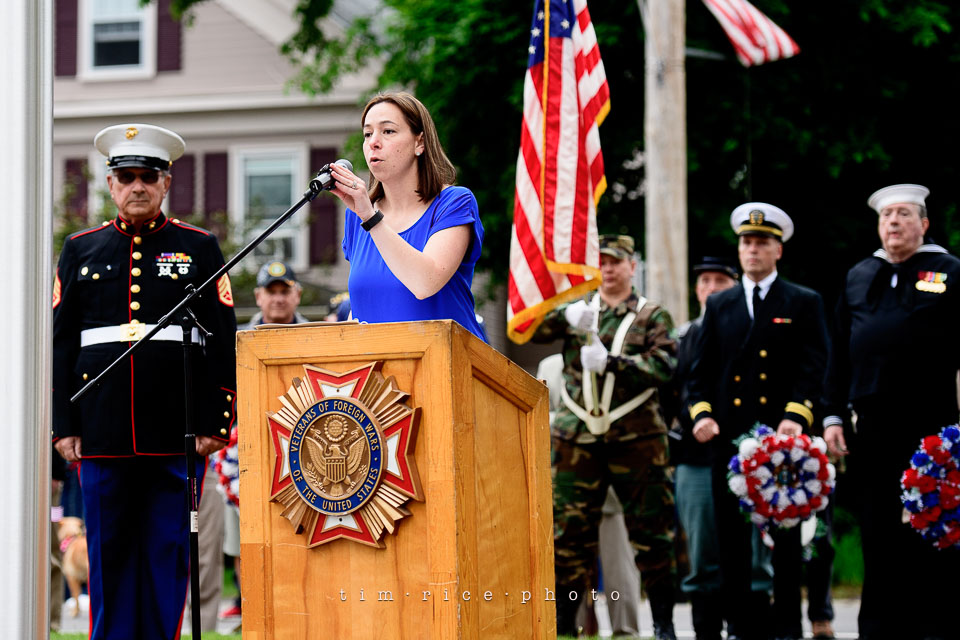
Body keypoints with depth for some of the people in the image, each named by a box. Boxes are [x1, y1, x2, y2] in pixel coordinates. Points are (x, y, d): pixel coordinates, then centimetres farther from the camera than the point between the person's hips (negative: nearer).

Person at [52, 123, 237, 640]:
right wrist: (64, 424, 3)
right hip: (103, 431, 1)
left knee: (167, 552, 2)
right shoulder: (81, 249, 11)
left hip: (176, 429, -1)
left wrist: (214, 423, -4)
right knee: (109, 553, 5)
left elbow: (222, 342, 4)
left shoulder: (200, 248, 7)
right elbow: (61, 342, 10)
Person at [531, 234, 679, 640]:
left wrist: (610, 362, -18)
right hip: (576, 438, 2)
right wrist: (567, 318, -22)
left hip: (636, 439, -2)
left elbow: (664, 364, -8)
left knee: (650, 531, 0)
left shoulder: (652, 316, 8)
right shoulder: (576, 310, 14)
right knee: (568, 530, 2)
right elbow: (530, 329, -2)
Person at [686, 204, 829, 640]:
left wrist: (796, 416, -17)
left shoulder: (804, 304, 7)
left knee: (785, 539, 0)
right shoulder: (719, 305, 17)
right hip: (730, 439, 3)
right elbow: (701, 369, 14)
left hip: (782, 440, -3)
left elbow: (814, 369, -2)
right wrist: (701, 413, -3)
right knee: (732, 540, 1)